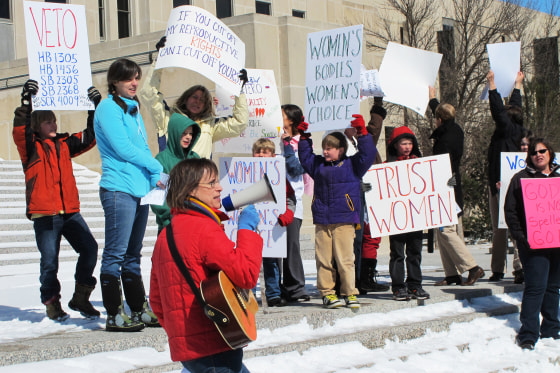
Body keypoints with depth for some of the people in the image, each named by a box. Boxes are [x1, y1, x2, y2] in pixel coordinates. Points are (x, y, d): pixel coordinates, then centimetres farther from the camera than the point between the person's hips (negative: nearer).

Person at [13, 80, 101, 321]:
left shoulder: (64, 145, 16)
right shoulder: (30, 148, 1)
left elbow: (90, 136, 21)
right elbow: (20, 131, -17)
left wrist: (96, 108, 12)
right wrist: (26, 101, -28)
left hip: (70, 211, 4)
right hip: (44, 213, -4)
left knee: (89, 248, -9)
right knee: (49, 260, -3)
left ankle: (80, 297, 7)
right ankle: (51, 303, 18)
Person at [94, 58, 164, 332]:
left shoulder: (133, 109, 19)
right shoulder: (109, 108, -6)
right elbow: (123, 148, -14)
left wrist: (154, 177, 1)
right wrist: (157, 167, -4)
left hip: (140, 190, 9)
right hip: (118, 189, -8)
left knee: (132, 255, 13)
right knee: (115, 255, -6)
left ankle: (139, 310, 18)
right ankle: (114, 316, -3)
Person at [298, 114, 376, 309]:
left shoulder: (352, 164, 5)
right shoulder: (318, 165, 16)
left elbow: (367, 155, -3)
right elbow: (305, 157, 27)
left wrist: (362, 134, -8)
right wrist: (304, 138, 20)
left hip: (344, 221, -4)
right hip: (321, 221, 4)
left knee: (345, 259, -5)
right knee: (323, 260, 3)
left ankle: (350, 293, 3)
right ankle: (327, 293, 12)